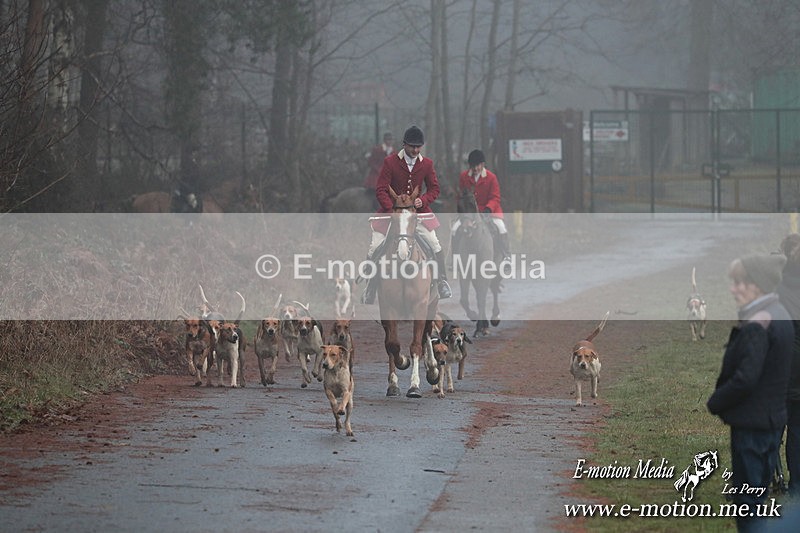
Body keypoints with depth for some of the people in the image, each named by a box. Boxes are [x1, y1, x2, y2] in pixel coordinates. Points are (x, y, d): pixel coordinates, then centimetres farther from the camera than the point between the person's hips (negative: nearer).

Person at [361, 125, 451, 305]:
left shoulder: (427, 164, -3)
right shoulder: (390, 162, -11)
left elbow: (434, 189, 4)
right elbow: (381, 190, -13)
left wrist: (423, 200, -18)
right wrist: (391, 210, -26)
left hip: (417, 210, 1)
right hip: (390, 209, -1)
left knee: (436, 246, -10)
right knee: (374, 249, -9)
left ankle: (442, 283, 4)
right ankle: (369, 288, 5)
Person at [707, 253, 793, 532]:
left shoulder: (756, 326, -20)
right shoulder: (778, 316, 10)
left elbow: (745, 378, -25)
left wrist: (713, 403, -11)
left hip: (750, 423, -10)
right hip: (773, 419, 10)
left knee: (746, 500, -2)